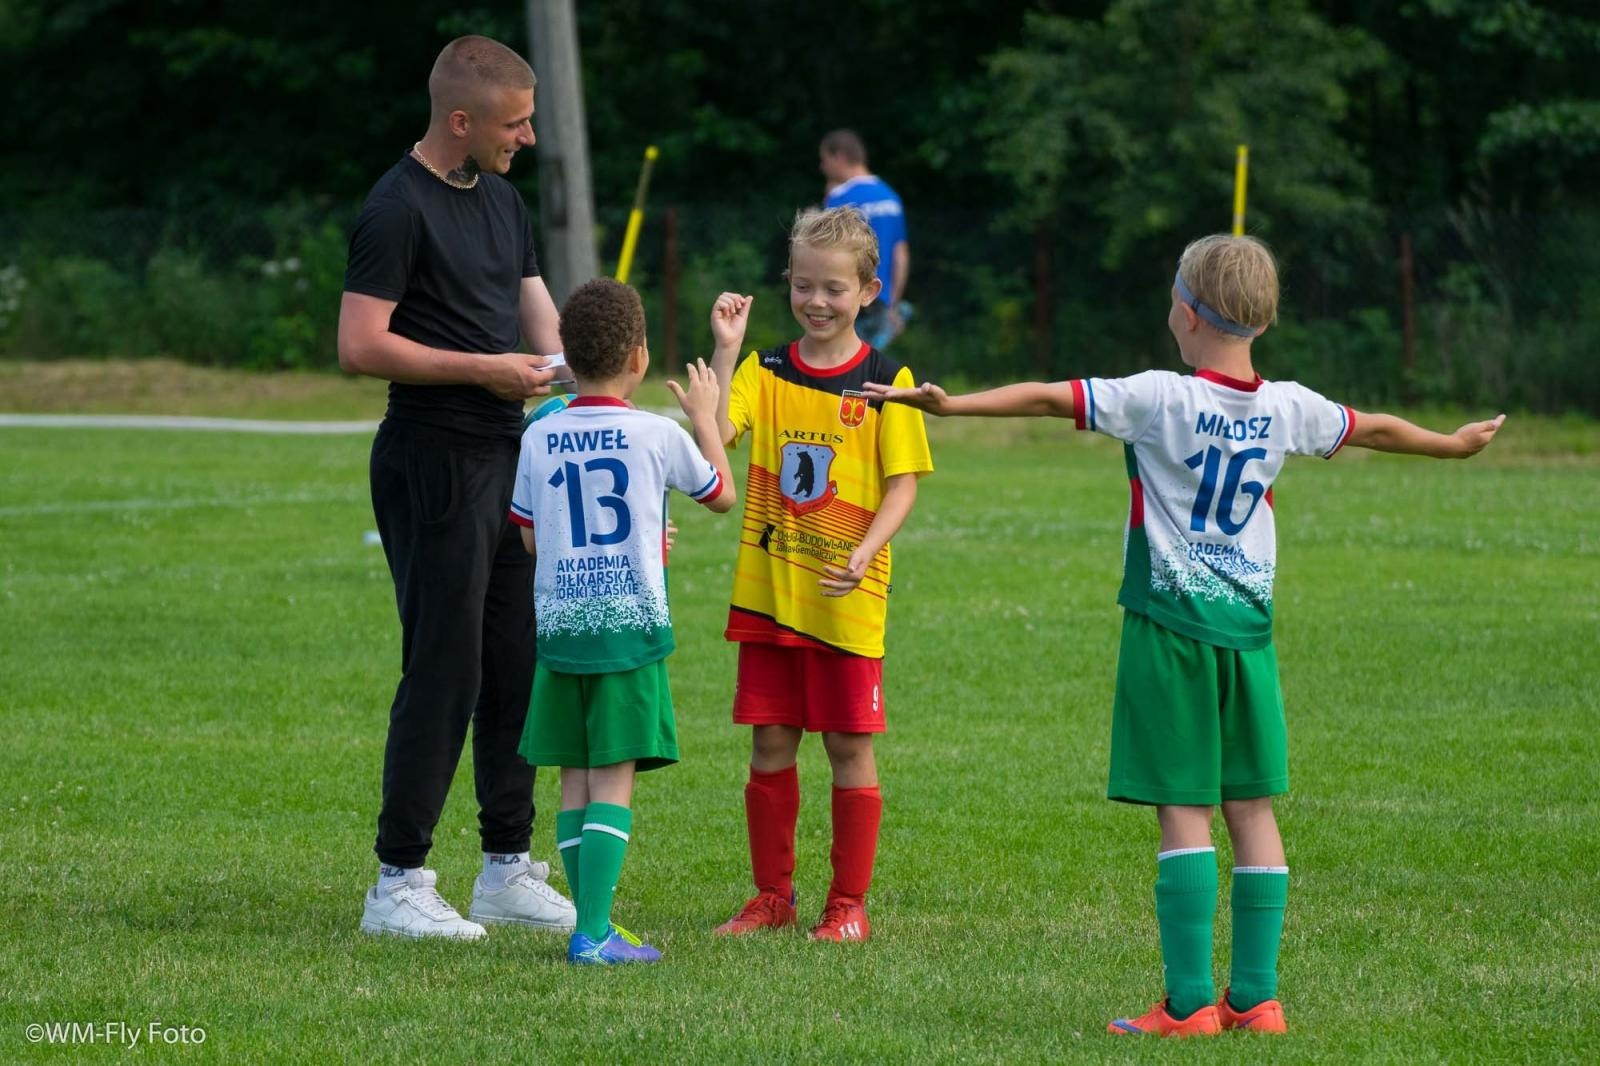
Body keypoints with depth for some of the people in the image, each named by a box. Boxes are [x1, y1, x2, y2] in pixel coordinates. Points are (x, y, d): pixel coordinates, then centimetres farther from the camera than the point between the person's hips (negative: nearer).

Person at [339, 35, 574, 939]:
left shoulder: (503, 201, 15)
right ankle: (399, 882, -3)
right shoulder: (400, 209, -12)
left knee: (517, 664, 10)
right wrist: (485, 370, -16)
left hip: (510, 454, 9)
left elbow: (543, 325, 19)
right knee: (445, 670, -8)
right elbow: (361, 346, -17)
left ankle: (510, 868, 19)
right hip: (434, 461, -9)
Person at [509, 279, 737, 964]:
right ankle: (593, 934, -13)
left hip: (558, 624, 3)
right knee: (613, 781, -5)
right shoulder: (657, 435, -5)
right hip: (630, 624, -3)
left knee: (574, 780, 9)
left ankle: (592, 925, 11)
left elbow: (532, 539, 12)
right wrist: (705, 415, 26)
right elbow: (722, 495, 12)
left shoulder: (539, 438, 3)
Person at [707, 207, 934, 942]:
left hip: (846, 599, -2)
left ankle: (849, 903, 12)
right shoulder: (766, 371, 4)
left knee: (849, 744, 3)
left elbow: (902, 483, -5)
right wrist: (725, 351, -19)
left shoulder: (885, 381, -2)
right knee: (770, 744, 7)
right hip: (767, 590, 2)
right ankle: (772, 895, 20)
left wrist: (864, 554, -20)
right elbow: (717, 435, -13)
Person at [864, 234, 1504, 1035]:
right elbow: (1374, 429, 23)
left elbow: (1050, 397, -16)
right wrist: (1451, 444, 42)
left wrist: (950, 404, -16)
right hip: (1248, 629, 4)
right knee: (1253, 808, 8)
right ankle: (1255, 996, 10)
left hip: (1171, 624, -4)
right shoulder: (1287, 408, 6)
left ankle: (1189, 1001, -7)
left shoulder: (1160, 399, -10)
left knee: (1183, 810, -4)